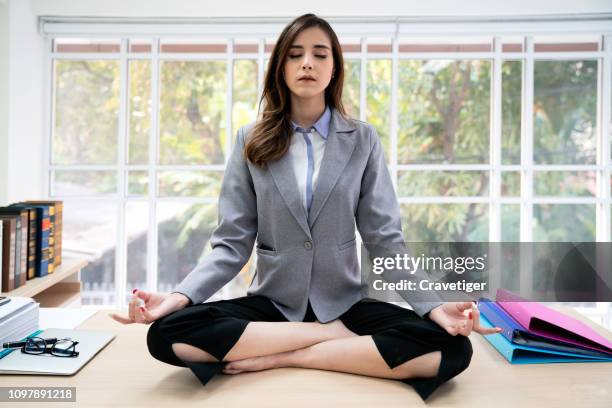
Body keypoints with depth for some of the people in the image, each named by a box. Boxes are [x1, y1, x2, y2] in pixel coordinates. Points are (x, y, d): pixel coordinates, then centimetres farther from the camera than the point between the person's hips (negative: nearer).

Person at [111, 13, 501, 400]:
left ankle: (280, 357, -14)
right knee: (166, 334, -26)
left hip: (344, 303, 0)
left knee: (451, 348, -26)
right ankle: (334, 337, -14)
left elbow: (385, 238, -1)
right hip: (272, 303, 1)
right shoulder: (251, 140, 2)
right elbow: (232, 244, 0)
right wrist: (179, 296, -18)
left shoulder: (363, 140, 1)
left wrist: (433, 305, -17)